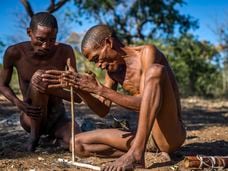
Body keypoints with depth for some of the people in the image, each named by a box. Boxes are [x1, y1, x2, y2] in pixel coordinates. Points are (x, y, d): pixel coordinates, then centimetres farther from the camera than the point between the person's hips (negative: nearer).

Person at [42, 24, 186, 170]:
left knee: (155, 70, -30)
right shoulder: (112, 69, 12)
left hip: (171, 135, -7)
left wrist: (99, 89, -23)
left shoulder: (147, 52, -10)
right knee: (79, 143, 1)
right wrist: (76, 86, -4)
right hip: (146, 137, 7)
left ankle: (136, 153, -33)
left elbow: (144, 103, -21)